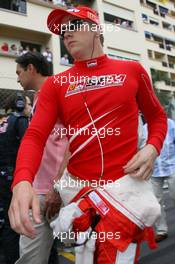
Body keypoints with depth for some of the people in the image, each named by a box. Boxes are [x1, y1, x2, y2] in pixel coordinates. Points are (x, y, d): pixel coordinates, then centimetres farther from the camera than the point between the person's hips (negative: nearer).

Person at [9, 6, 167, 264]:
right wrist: (22, 181, -27)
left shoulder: (132, 70, 3)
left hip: (126, 186, 0)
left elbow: (157, 116, 12)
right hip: (76, 185, 1)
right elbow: (35, 135, -9)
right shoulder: (55, 84, 2)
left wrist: (152, 147, -9)